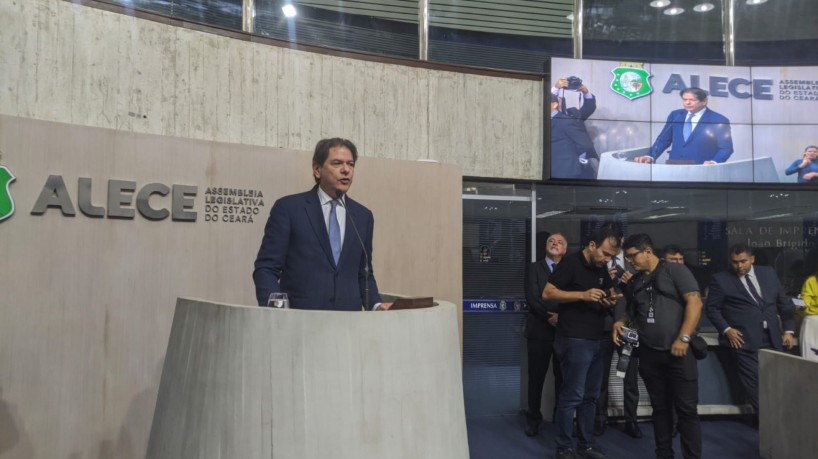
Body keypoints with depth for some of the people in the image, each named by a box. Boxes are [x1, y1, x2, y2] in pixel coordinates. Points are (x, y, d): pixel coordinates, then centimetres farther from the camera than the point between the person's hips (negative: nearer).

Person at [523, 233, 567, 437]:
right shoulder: (534, 268, 5)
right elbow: (532, 298, -7)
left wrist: (561, 316, -16)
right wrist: (549, 317, -16)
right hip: (539, 330, -1)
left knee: (563, 378, 6)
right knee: (536, 377, 5)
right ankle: (533, 419, 16)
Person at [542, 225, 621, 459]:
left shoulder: (602, 268, 13)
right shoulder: (571, 262, -10)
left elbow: (610, 292, 27)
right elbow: (547, 293, -15)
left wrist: (611, 300, 2)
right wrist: (583, 295, -23)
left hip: (596, 341, 8)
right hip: (574, 340, -8)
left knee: (590, 396, 12)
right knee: (572, 396, -5)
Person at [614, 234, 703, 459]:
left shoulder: (675, 270, -4)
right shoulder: (634, 282, 12)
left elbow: (695, 302, -11)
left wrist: (683, 339, -18)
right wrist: (621, 322, 2)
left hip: (677, 351, -5)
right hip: (649, 353, 5)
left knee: (686, 408, -1)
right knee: (660, 407, 12)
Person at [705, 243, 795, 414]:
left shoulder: (768, 273, 11)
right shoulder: (721, 279, -1)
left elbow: (783, 303, 16)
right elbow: (711, 308, 0)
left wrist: (788, 329, 10)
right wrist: (726, 329, -11)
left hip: (772, 338, 4)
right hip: (743, 340, -4)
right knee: (755, 381, -8)